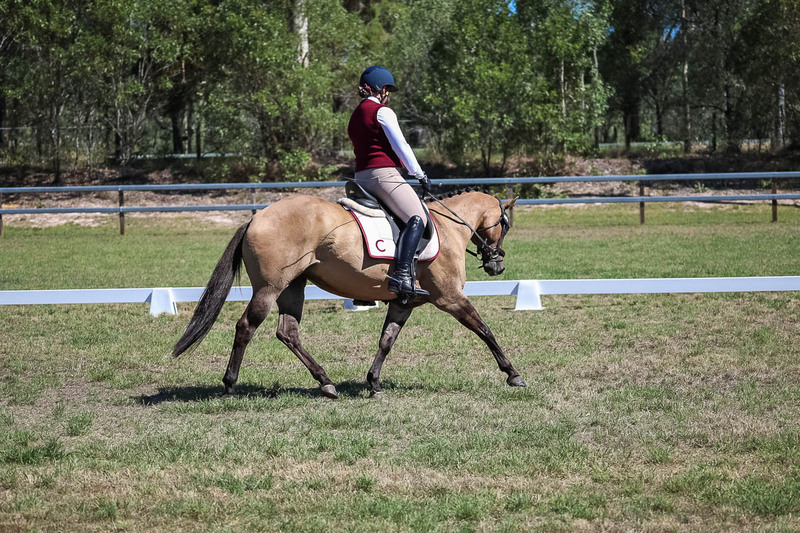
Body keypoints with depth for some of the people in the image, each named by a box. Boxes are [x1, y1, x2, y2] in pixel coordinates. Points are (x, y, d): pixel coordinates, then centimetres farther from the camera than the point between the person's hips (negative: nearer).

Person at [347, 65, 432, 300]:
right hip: (383, 173, -10)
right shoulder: (382, 111, -5)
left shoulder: (355, 116, 21)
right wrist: (420, 175, -1)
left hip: (362, 176, 10)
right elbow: (401, 146, -9)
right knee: (417, 218, -19)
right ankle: (403, 275, -39)